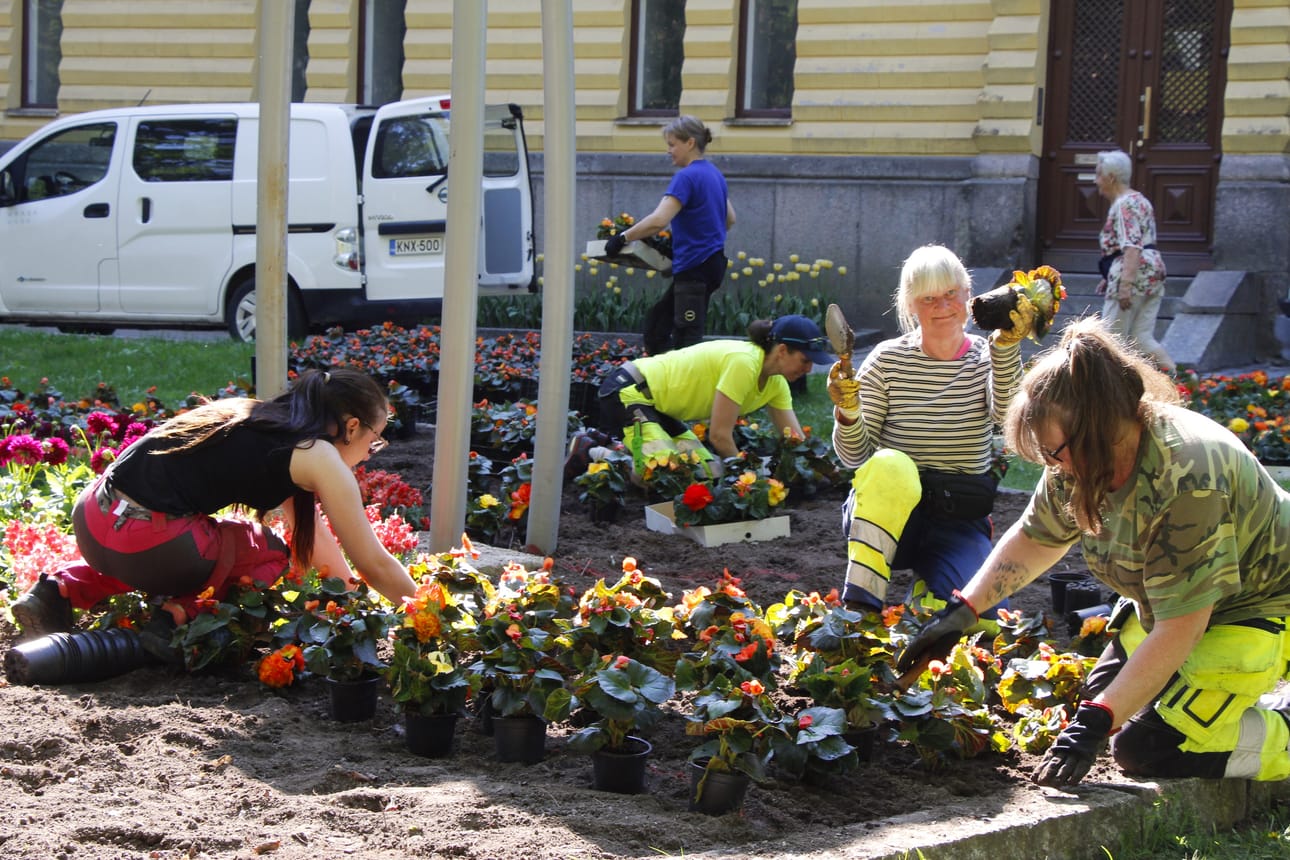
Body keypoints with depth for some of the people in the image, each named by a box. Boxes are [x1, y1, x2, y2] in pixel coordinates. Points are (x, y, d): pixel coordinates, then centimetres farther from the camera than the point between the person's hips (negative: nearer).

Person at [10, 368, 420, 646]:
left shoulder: (265, 418, 23)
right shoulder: (320, 458, -1)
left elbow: (314, 534, 33)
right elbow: (375, 565, 4)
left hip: (92, 514, 8)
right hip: (143, 539, -7)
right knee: (271, 555, 16)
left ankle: (61, 590, 20)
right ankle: (182, 612, -5)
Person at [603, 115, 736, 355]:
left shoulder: (687, 177, -16)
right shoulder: (715, 175, 12)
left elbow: (659, 220, -27)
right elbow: (729, 219, 24)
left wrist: (623, 238, -19)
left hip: (695, 269, -10)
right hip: (713, 261, 10)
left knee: (687, 340, -5)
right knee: (656, 322, 16)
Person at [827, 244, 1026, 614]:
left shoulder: (987, 358, 4)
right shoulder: (888, 359, 1)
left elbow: (1008, 415, -19)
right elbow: (855, 457, -3)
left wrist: (1006, 347, -31)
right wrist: (848, 413, -23)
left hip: (960, 522, 1)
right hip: (887, 513, -1)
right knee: (890, 465, -36)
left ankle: (929, 592, 10)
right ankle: (859, 603, -30)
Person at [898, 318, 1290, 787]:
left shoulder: (1187, 479, -38)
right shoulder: (1084, 460, -14)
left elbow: (1177, 629, -36)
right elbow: (1036, 538, 6)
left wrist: (1094, 725, -38)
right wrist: (960, 611, -3)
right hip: (1171, 602, 9)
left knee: (1147, 748, -16)